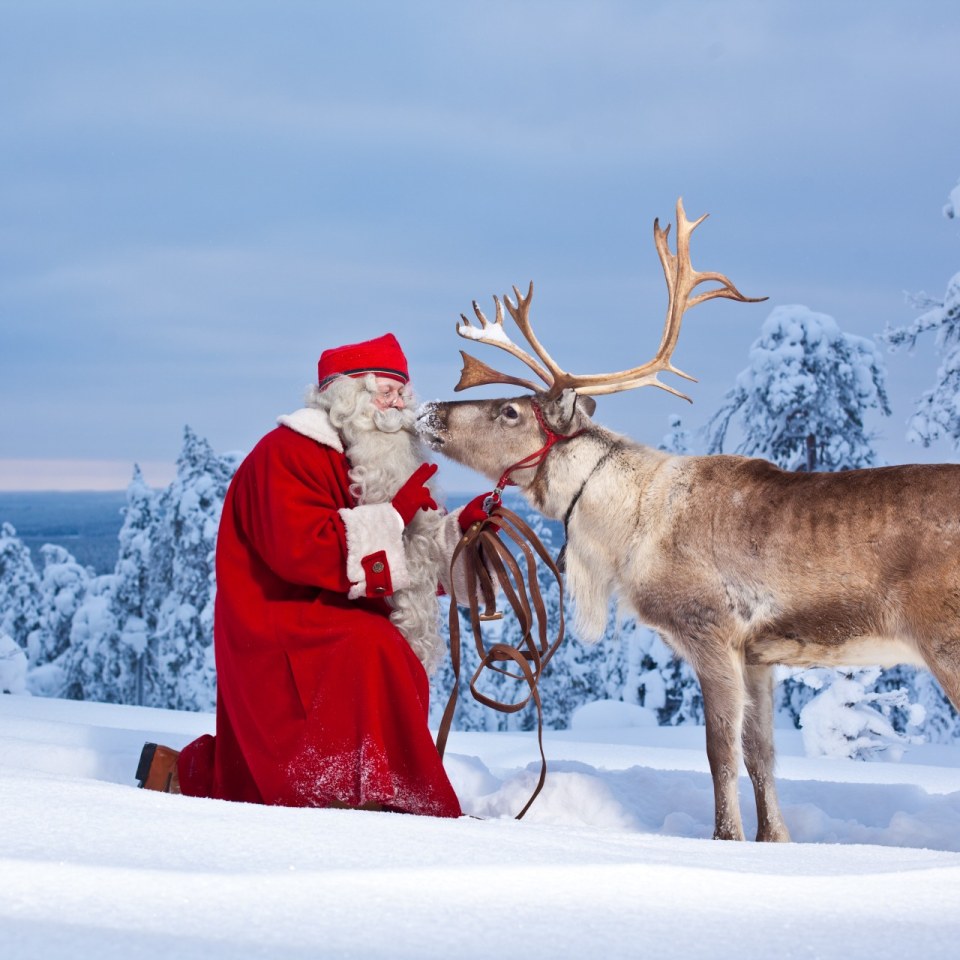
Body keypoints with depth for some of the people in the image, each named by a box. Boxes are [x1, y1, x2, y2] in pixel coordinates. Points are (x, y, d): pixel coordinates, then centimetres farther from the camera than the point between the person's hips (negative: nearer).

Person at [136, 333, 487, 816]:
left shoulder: (376, 464, 18)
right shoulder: (287, 453, -11)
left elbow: (414, 559, 17)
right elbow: (301, 550, -27)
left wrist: (457, 529, -2)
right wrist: (394, 515, -25)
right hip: (276, 631, -9)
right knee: (370, 651, -36)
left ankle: (184, 775, 29)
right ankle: (361, 795, -35)